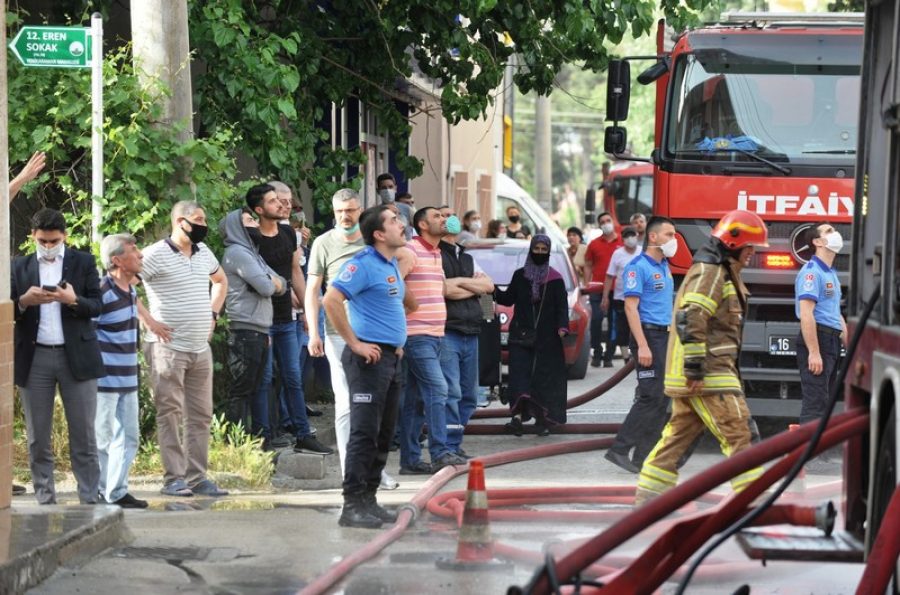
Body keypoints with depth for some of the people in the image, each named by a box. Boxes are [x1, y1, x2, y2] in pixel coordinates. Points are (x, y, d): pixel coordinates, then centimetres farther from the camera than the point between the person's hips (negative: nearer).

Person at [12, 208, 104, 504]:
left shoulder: (83, 263, 7)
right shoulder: (20, 267, 10)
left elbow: (96, 306, 1)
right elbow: (9, 311, 6)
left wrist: (73, 300, -18)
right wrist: (24, 301, -15)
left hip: (76, 356, -1)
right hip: (34, 358, 2)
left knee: (84, 435, -2)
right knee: (38, 438, 3)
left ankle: (90, 500, 0)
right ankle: (45, 501, 8)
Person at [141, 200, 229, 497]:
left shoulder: (203, 252, 12)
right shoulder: (156, 255, -11)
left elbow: (220, 280, 31)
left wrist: (213, 314, 18)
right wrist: (148, 320, -14)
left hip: (200, 348, 7)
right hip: (168, 347, -7)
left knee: (201, 415, 7)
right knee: (170, 414, -5)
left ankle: (197, 477, 12)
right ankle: (174, 479, -3)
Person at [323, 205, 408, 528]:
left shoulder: (392, 265, 16)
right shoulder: (363, 264, -13)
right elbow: (331, 300, -24)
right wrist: (355, 344, -20)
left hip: (391, 357, 9)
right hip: (370, 357, -9)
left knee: (384, 434, 11)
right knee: (364, 433, -10)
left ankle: (369, 500, 17)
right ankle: (353, 505, -9)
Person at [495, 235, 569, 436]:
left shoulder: (555, 279, 4)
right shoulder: (520, 276, 10)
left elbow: (562, 305, 0)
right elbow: (508, 299, 11)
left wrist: (562, 326, -15)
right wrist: (494, 292, -7)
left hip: (546, 336, -1)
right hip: (521, 334, 1)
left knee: (544, 375, 0)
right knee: (519, 373, -11)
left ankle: (541, 419, 8)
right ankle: (518, 415, -19)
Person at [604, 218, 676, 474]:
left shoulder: (664, 266, 17)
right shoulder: (638, 266, -10)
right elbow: (631, 307, -16)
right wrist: (643, 346, -22)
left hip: (665, 337, 9)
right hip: (649, 335, -9)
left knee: (661, 399, 6)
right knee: (651, 397, -13)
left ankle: (644, 456, 9)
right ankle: (619, 450, -9)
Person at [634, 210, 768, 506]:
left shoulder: (722, 272, 22)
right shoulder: (709, 272, -13)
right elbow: (691, 318, -22)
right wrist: (696, 368, -24)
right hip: (708, 372, -11)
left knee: (679, 433, 12)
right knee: (737, 433, -10)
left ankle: (648, 495, 15)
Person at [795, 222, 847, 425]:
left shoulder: (831, 274, 21)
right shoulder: (812, 271, -11)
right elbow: (806, 314, -19)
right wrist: (814, 352, -24)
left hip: (832, 340, 10)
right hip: (817, 338, -10)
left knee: (824, 401, 13)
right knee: (815, 403, -13)